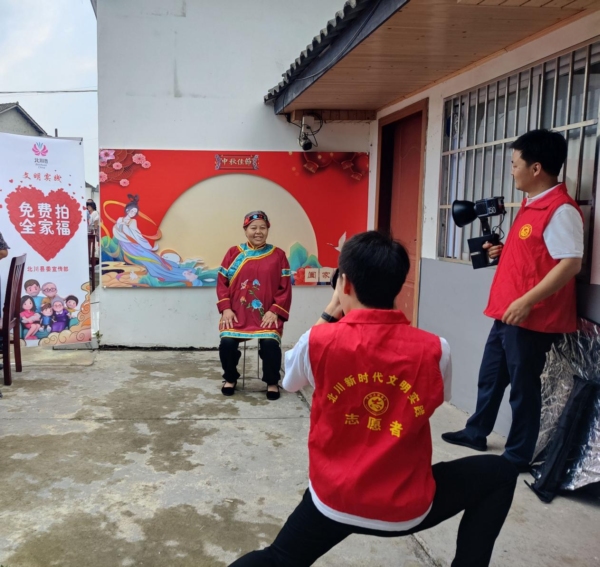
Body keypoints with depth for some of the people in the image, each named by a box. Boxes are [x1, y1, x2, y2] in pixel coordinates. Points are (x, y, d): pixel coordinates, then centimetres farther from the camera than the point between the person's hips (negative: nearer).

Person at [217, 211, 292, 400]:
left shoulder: (278, 255, 5)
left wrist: (274, 311, -9)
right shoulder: (233, 253, 7)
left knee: (270, 343, -26)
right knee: (227, 342, -22)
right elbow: (222, 282, 6)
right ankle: (230, 379, 9)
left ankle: (272, 382, 3)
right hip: (237, 314, 1)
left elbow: (285, 288, 2)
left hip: (267, 315, -1)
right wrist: (226, 308, -6)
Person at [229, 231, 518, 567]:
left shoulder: (319, 340, -15)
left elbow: (290, 381, 7)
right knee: (500, 473, 20)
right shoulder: (434, 350, -14)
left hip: (334, 500, 1)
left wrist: (329, 315, 7)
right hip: (407, 508, 0)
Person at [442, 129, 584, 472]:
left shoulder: (561, 210, -17)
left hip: (532, 319, -9)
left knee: (523, 387, 5)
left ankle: (518, 457, 21)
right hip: (508, 313, 10)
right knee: (490, 376, 20)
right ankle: (476, 432, 38)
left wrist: (527, 301, -27)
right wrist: (502, 251, 8)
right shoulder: (531, 204, 14)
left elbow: (570, 263, -24)